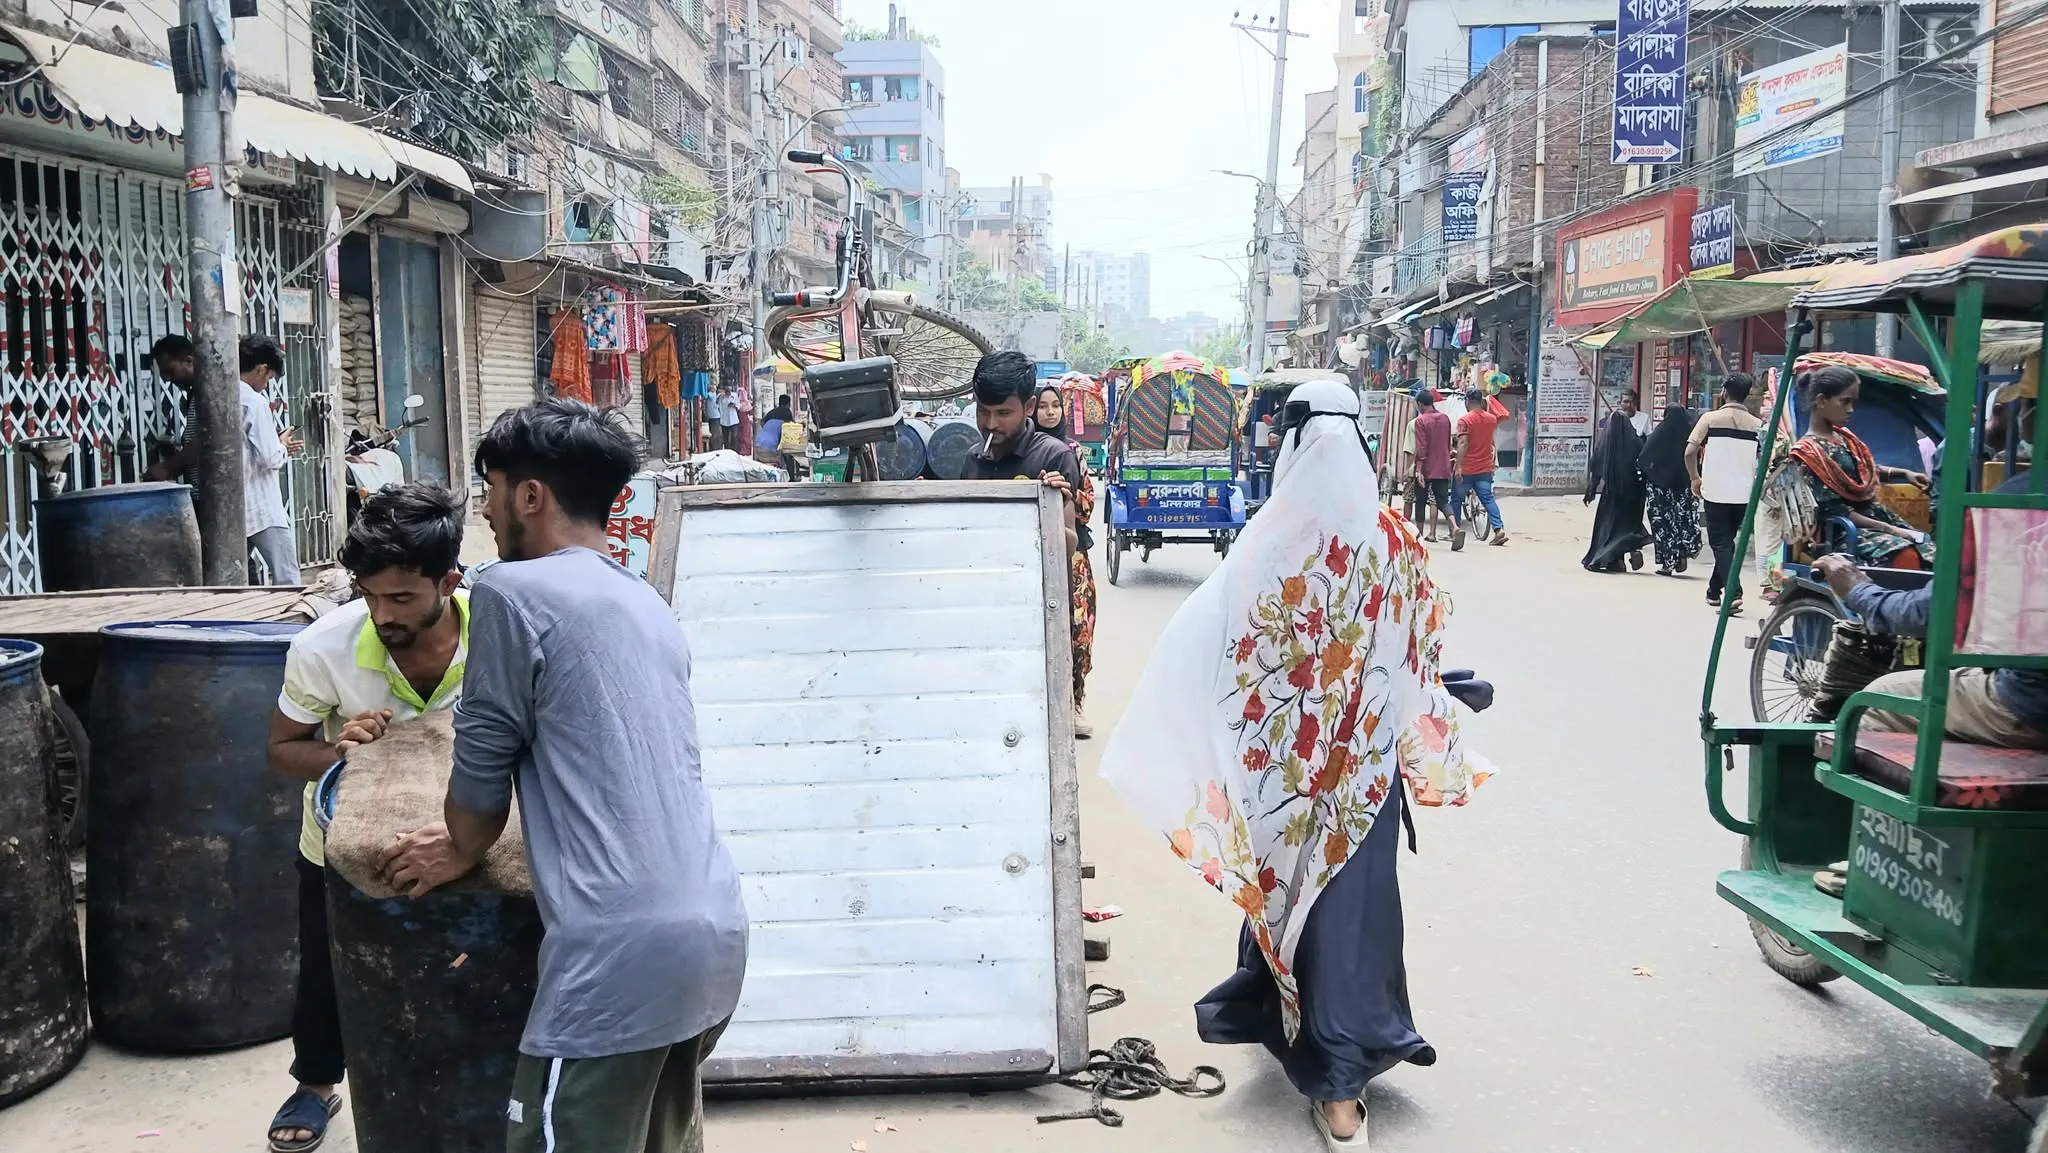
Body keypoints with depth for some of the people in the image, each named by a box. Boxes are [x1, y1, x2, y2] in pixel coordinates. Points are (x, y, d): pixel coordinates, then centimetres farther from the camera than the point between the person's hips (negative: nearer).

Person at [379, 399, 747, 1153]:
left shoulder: (513, 591, -5)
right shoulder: (647, 604, 19)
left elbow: (485, 754, 2)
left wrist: (462, 850, 21)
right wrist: (484, 830, 37)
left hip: (621, 949, -8)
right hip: (714, 933, 8)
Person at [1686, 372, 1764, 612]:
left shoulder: (1710, 419, -3)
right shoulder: (1757, 425, 4)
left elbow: (1690, 452, -9)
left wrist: (1695, 479, 5)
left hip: (1715, 491, -3)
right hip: (1744, 494, 3)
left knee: (1721, 544, 0)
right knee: (1727, 540, 19)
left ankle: (1733, 593, -16)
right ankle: (1714, 590, 28)